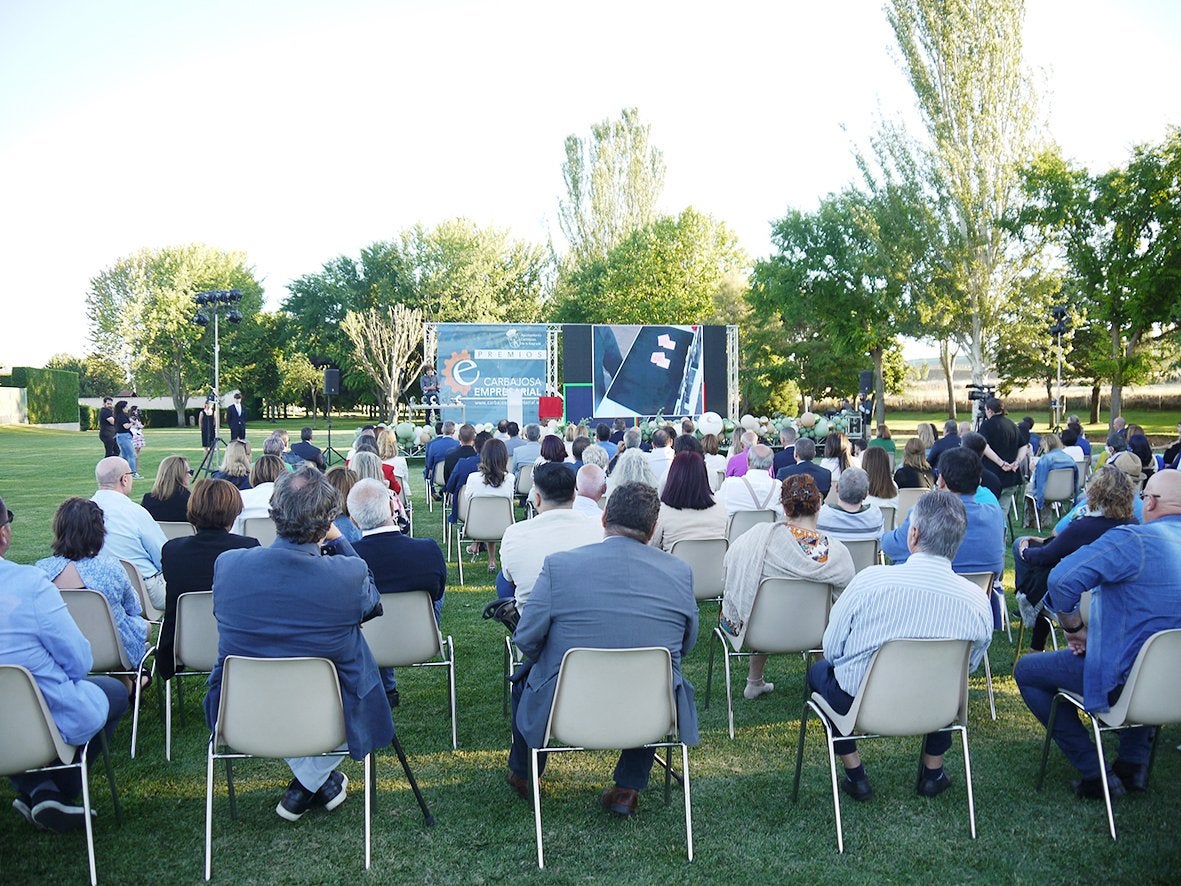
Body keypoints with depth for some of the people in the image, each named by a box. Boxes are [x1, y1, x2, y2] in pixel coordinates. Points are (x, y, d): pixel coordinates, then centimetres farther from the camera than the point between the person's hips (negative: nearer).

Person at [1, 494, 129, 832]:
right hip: (52, 723, -5)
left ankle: (38, 790, 18)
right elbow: (80, 662, -18)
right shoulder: (29, 582, -23)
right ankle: (61, 791, 19)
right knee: (114, 691, 25)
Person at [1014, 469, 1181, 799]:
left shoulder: (1133, 540, -21)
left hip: (1123, 682, -8)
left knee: (1026, 671, 11)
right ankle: (1134, 763, 35)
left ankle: (1094, 775, 11)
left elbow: (1061, 580, -30)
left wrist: (1074, 627, -12)